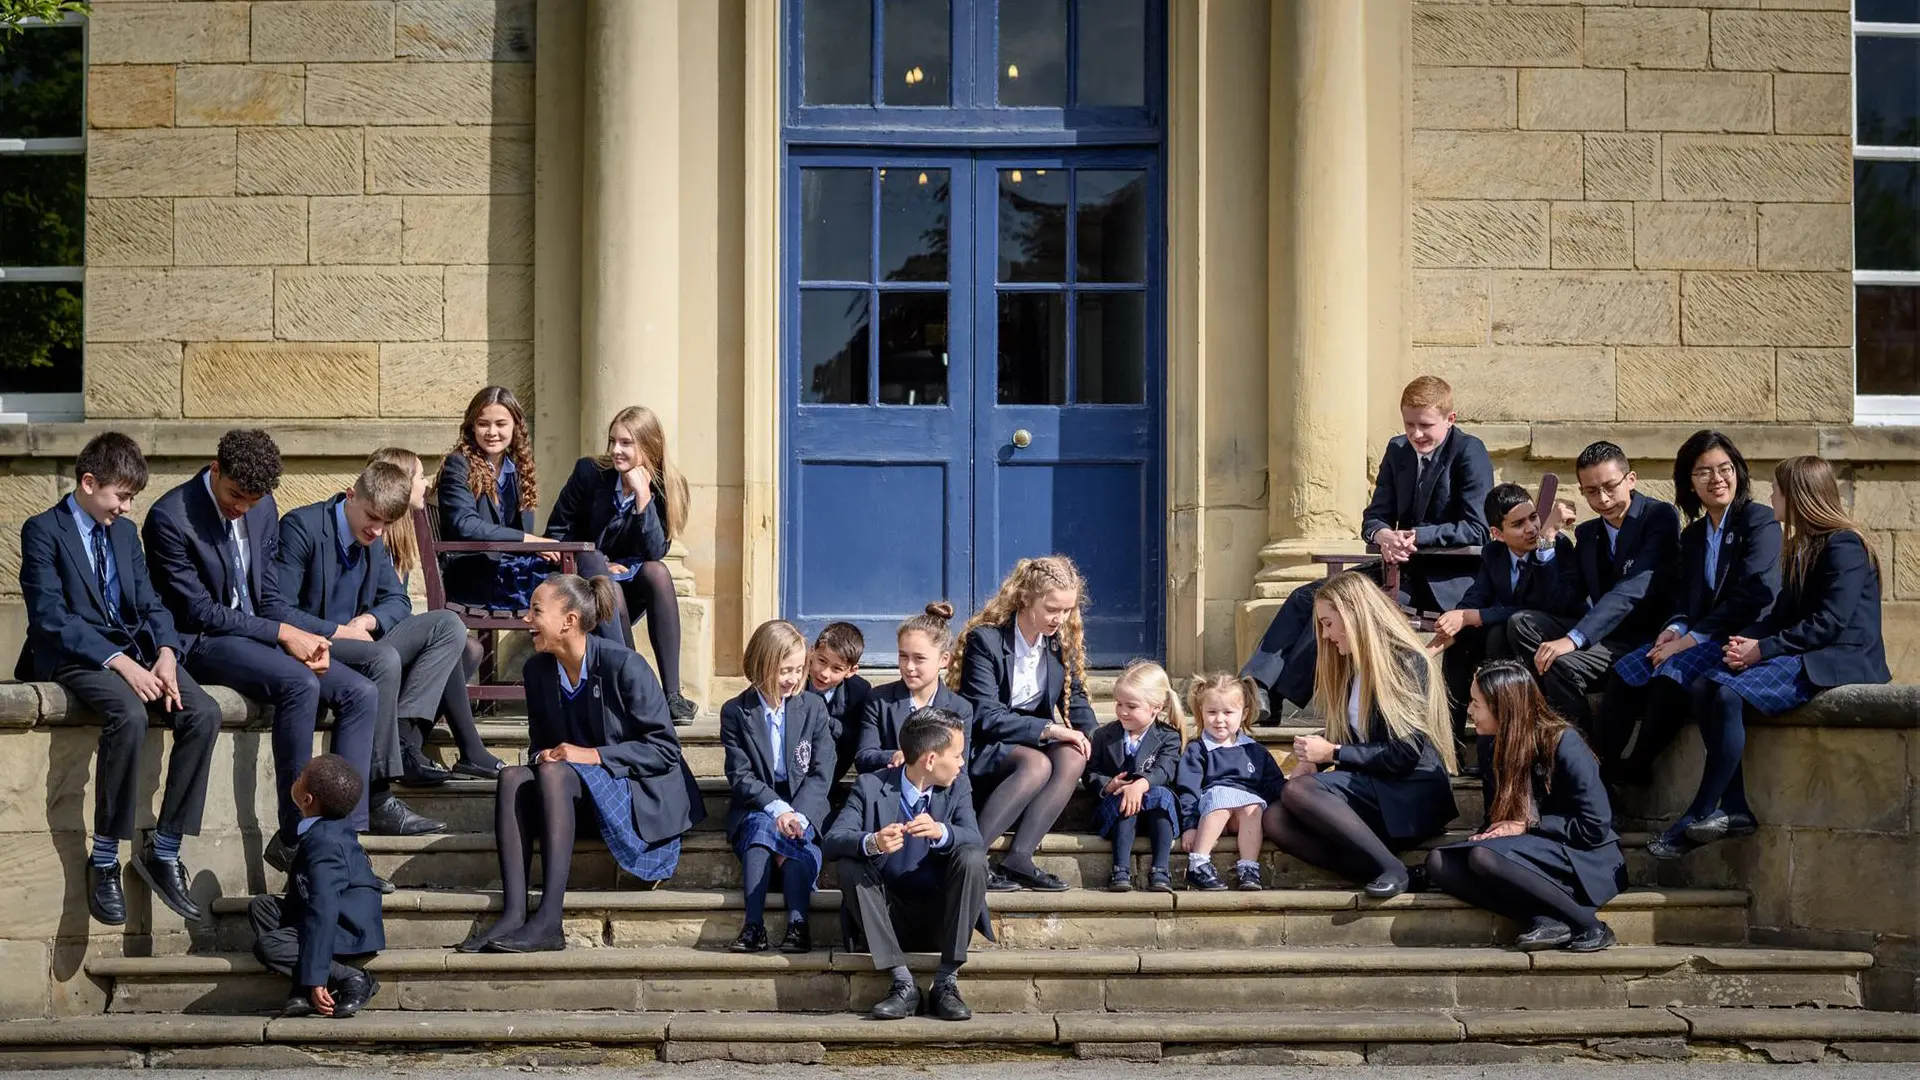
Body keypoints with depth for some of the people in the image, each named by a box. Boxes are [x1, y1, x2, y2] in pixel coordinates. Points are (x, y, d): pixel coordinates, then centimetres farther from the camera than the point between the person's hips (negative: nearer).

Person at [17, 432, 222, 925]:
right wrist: (120, 663, -23)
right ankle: (104, 860, -24)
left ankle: (163, 851, -13)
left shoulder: (125, 532, 17)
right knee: (129, 715, -37)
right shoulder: (43, 530, -4)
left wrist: (164, 653, -11)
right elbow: (51, 617, -14)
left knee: (204, 714, -21)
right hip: (74, 655, -6)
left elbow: (150, 603, 12)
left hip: (135, 649, 6)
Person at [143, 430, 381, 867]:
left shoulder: (263, 511, 6)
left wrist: (310, 638, -9)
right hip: (199, 643, -8)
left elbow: (269, 597, 11)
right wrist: (282, 633, -19)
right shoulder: (171, 517, -15)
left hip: (256, 634, 8)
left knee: (362, 693, -10)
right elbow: (199, 611, -16)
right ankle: (294, 837, -27)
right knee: (299, 684, -32)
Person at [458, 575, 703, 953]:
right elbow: (540, 743, 16)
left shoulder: (623, 665, -14)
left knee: (554, 774, -32)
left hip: (637, 794, -6)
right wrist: (541, 757, -10)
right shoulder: (537, 670, 4)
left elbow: (664, 749, -12)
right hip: (578, 794, 6)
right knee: (512, 777, -23)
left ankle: (548, 921, -42)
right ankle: (513, 915, -36)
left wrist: (594, 755, -21)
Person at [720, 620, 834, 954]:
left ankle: (798, 924, -42)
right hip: (755, 806, -1)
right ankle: (754, 926, -41)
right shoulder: (735, 712, 1)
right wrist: (778, 810, -22)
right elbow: (740, 776, -6)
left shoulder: (813, 709, 5)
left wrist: (797, 816, -19)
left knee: (798, 839, -31)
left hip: (804, 807, 1)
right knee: (759, 827, -33)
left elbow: (821, 773, -2)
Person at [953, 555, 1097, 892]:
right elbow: (984, 716, -19)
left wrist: (1087, 735, -9)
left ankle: (1018, 857, -32)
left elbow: (1074, 697, 13)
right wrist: (1048, 729, -25)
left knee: (1073, 758, -27)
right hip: (985, 746, -6)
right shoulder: (985, 639, -14)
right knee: (1037, 764, -36)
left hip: (1035, 740, 6)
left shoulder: (1062, 639, 5)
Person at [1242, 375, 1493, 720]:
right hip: (1404, 568, 8)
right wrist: (1383, 535, -17)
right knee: (1307, 596, -7)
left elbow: (1477, 530, -17)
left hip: (1447, 581, -8)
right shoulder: (1398, 451, 12)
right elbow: (1375, 516, 9)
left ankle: (1275, 699, -25)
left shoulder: (1469, 452, -10)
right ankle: (1256, 684, -17)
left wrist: (1416, 536, -26)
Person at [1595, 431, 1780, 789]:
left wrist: (1692, 638, -17)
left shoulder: (1759, 521, -4)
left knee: (1673, 672, -32)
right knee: (1626, 670, -17)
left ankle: (1637, 770, -22)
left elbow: (1753, 597, -14)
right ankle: (1599, 767, -23)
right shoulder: (1692, 536, 21)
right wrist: (1674, 629, -8)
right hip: (1697, 637, 7)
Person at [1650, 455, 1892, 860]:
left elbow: (1830, 622, -19)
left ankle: (1699, 815, -22)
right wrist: (1745, 641, -3)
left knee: (1731, 694, -29)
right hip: (1802, 655, 10)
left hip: (1840, 660, -10)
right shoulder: (1800, 548, 21)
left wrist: (1762, 649, -18)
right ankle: (1735, 808, -21)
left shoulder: (1844, 546, -9)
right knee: (1704, 686, -13)